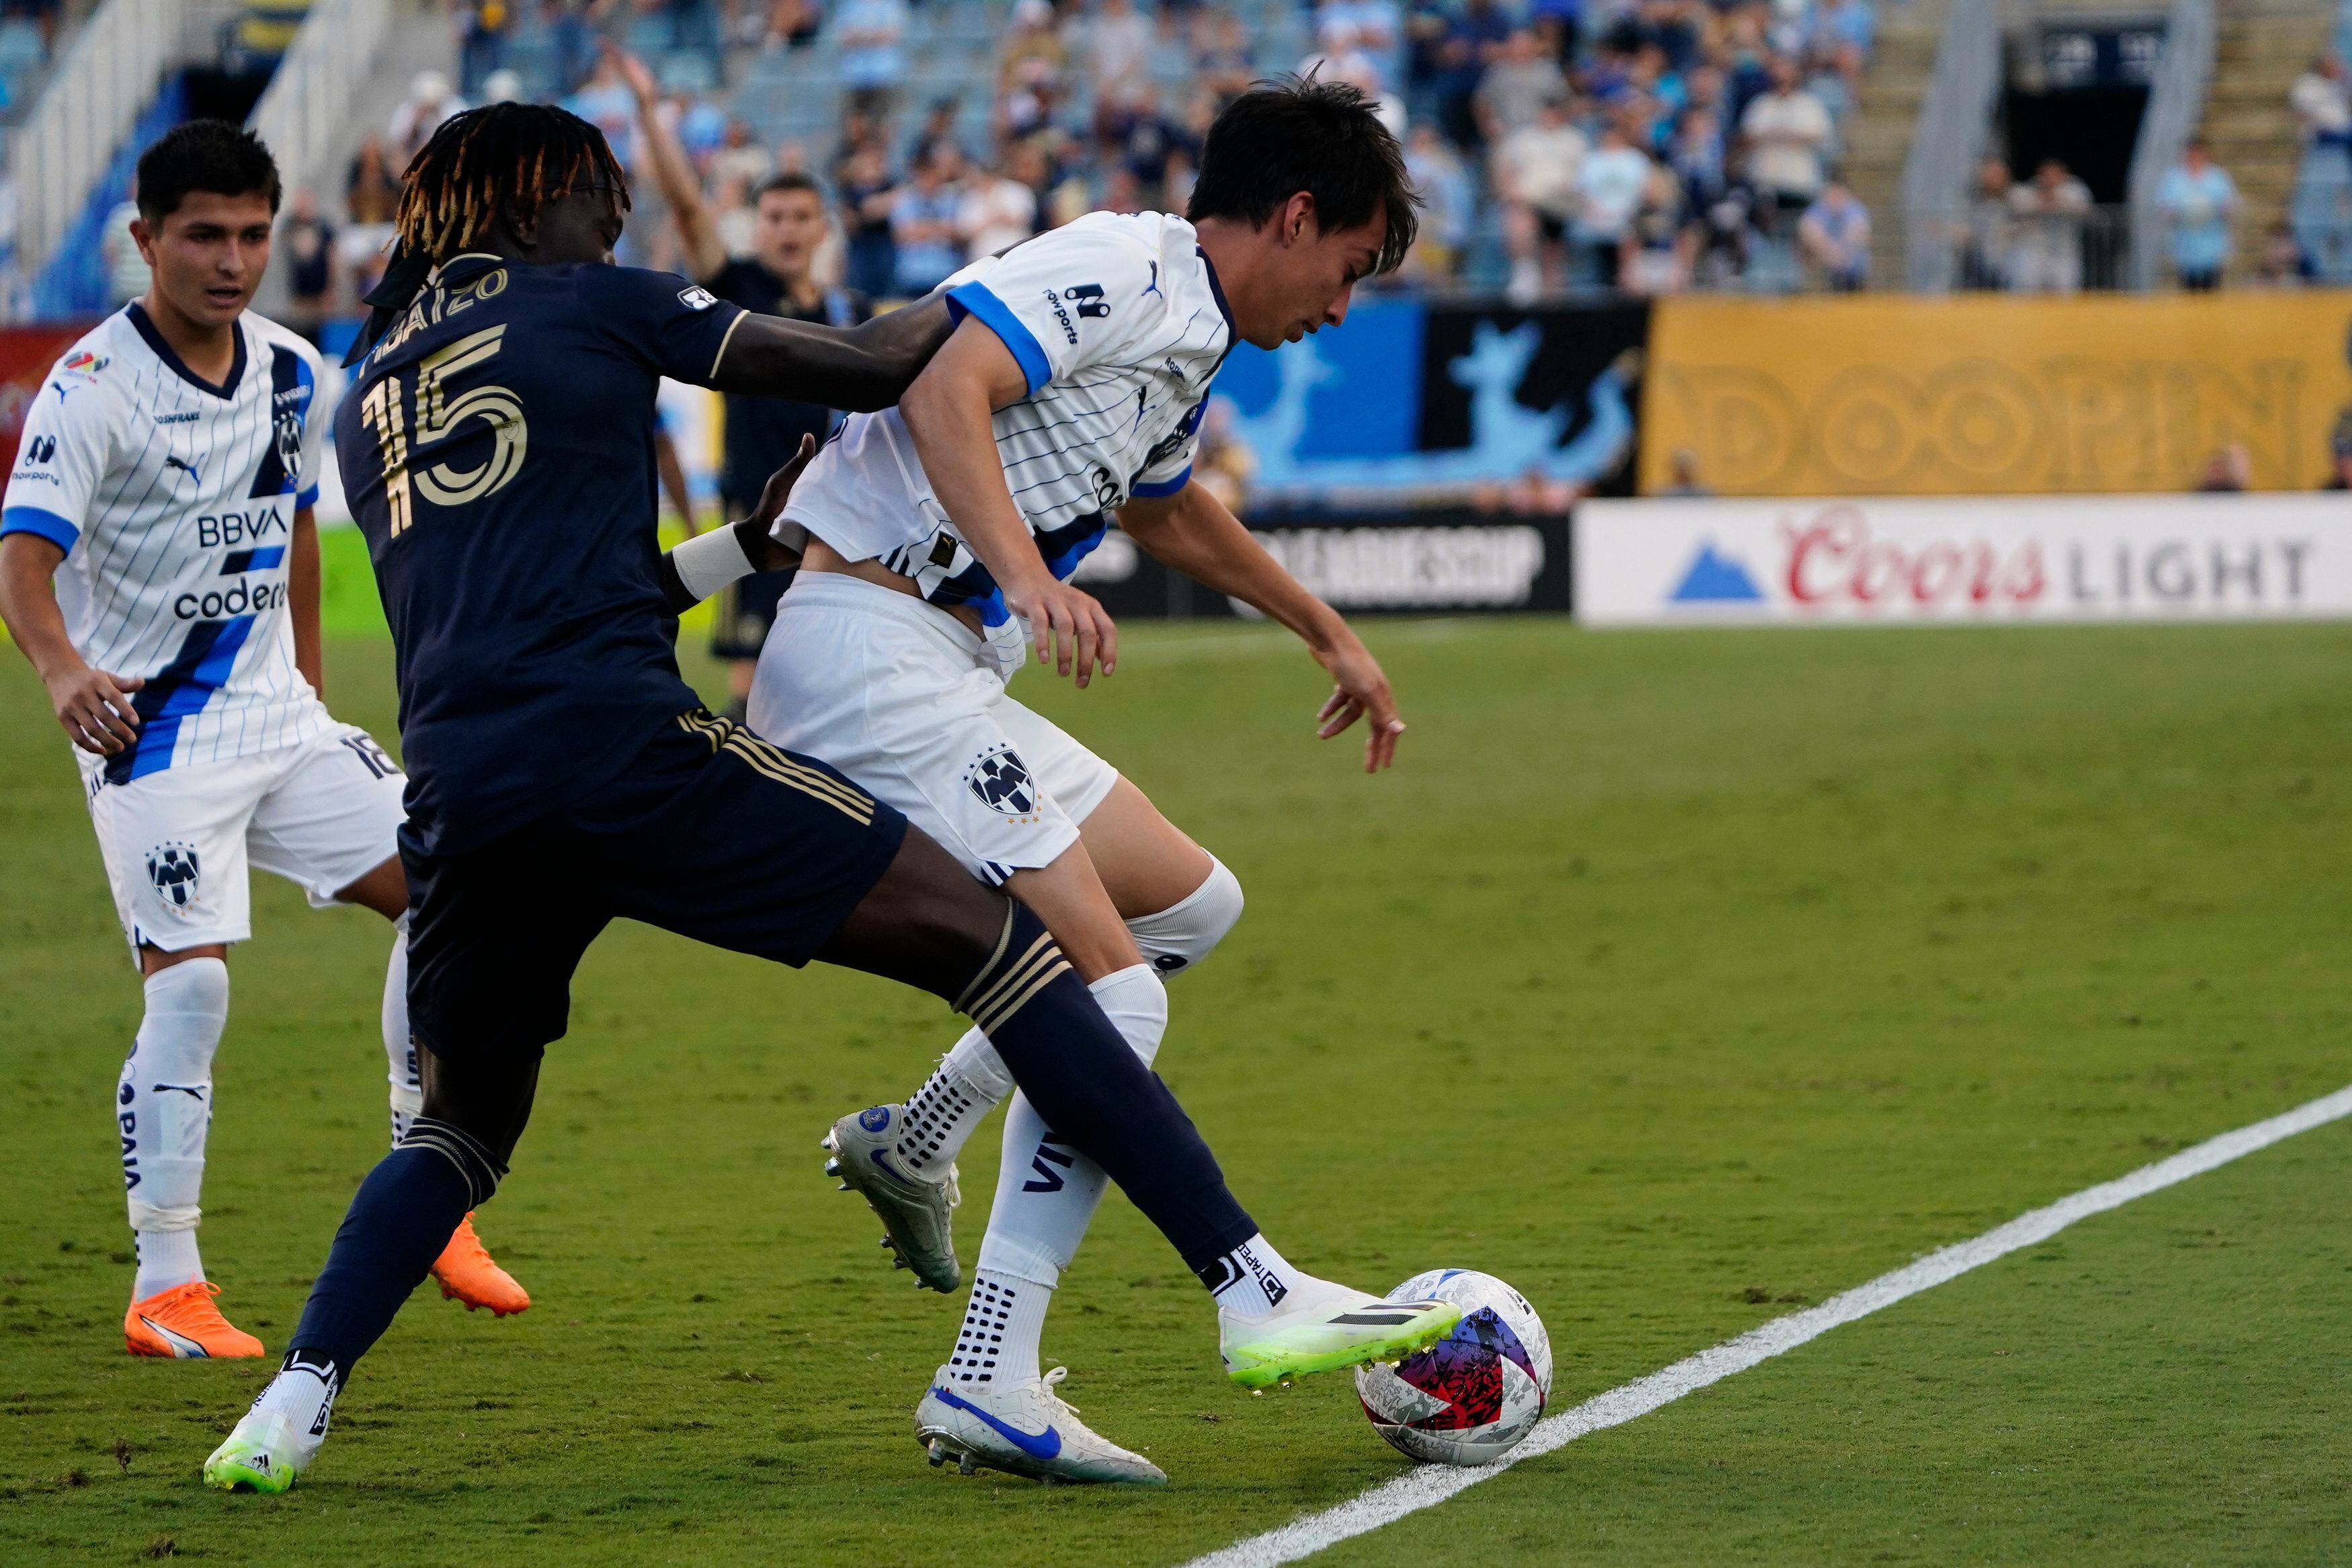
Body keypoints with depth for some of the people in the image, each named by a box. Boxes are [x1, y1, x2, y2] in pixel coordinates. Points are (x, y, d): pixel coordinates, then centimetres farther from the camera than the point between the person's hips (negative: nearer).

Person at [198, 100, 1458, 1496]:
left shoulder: (366, 402, 27)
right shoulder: (588, 306, 12)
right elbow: (875, 368, 9)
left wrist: (749, 543, 40)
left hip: (456, 794, 6)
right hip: (624, 751, -6)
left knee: (466, 1122, 27)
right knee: (988, 937, -1)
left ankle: (292, 1407, 5)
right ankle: (1256, 1291, -9)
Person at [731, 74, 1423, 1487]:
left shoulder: (1187, 357, 20)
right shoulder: (1121, 271, -11)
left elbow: (1172, 513, 41)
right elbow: (946, 387, -26)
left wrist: (1330, 636, 49)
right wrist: (1029, 575, -38)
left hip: (946, 681, 10)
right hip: (873, 646, -10)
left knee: (1192, 902, 18)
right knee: (1110, 999, -14)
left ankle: (920, 1137, 14)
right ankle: (990, 1383, -15)